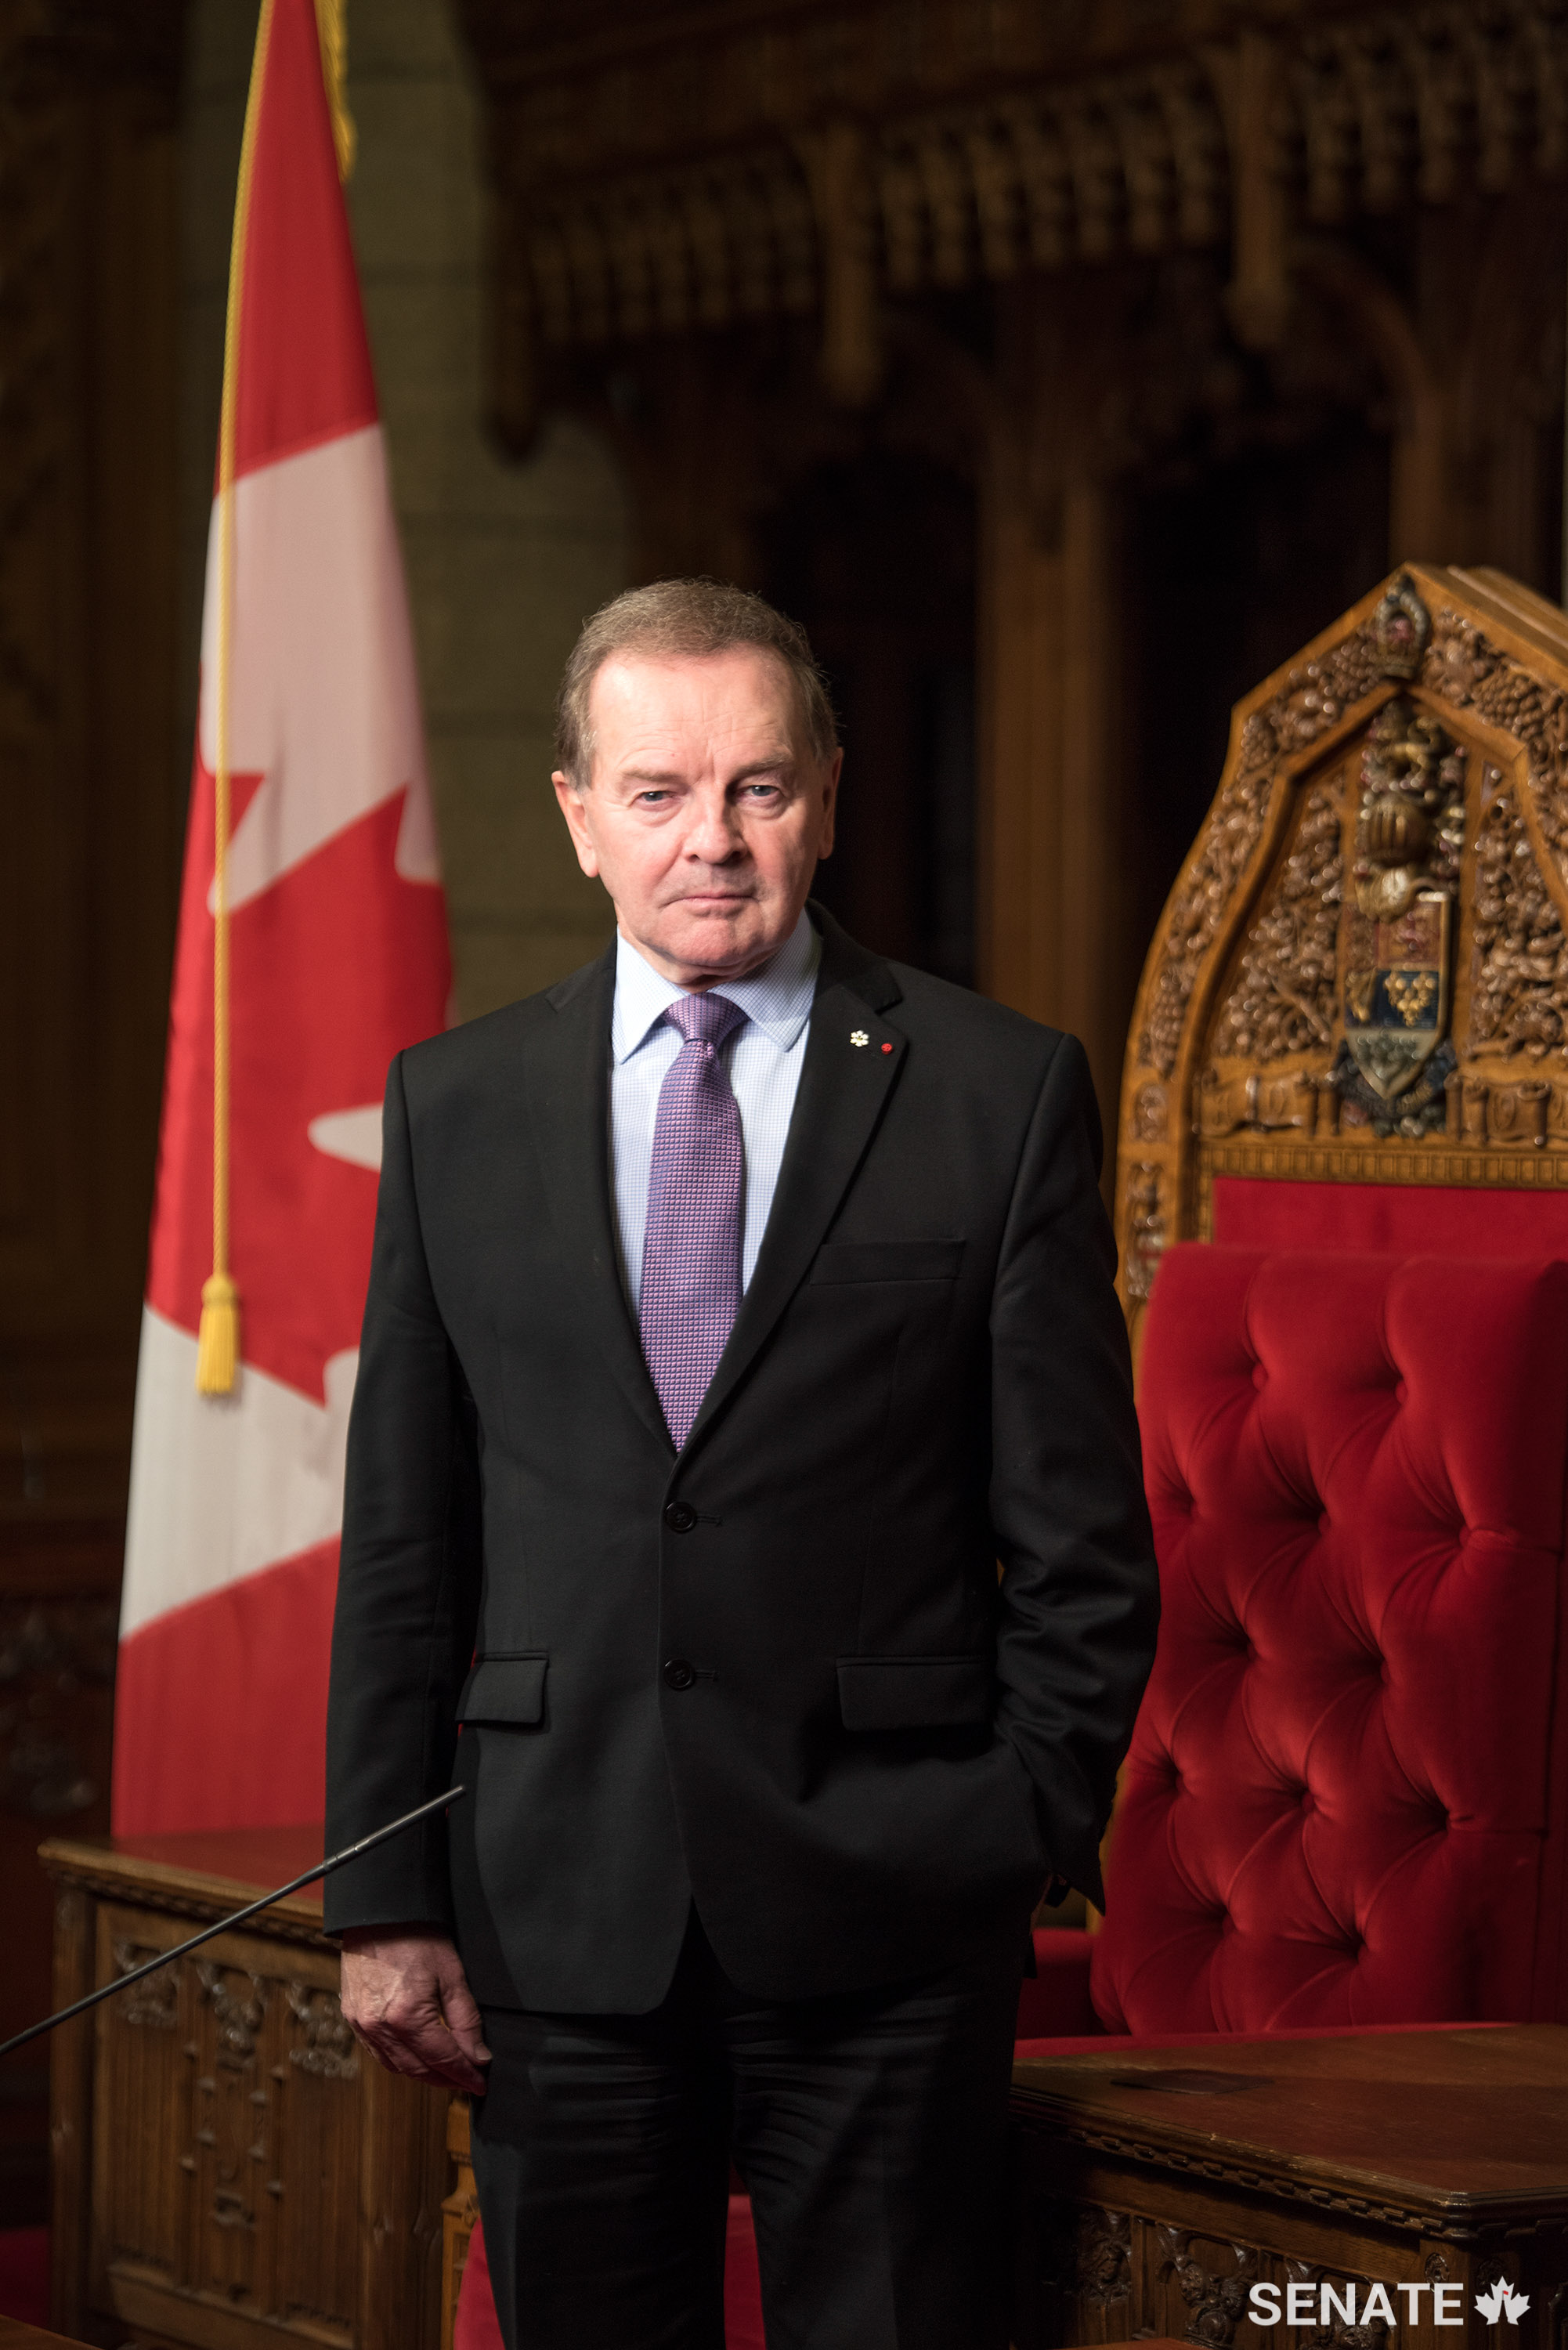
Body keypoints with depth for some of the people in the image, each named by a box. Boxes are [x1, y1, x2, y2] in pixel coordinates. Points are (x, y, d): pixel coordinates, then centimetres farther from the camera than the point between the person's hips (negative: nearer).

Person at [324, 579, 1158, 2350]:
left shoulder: (1001, 1095, 0)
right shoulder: (456, 1106, 8)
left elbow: (1081, 1536, 2)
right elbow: (401, 1539, 8)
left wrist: (1033, 1840, -5)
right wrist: (383, 1900, 3)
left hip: (884, 1916, -2)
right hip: (556, 1910, 2)